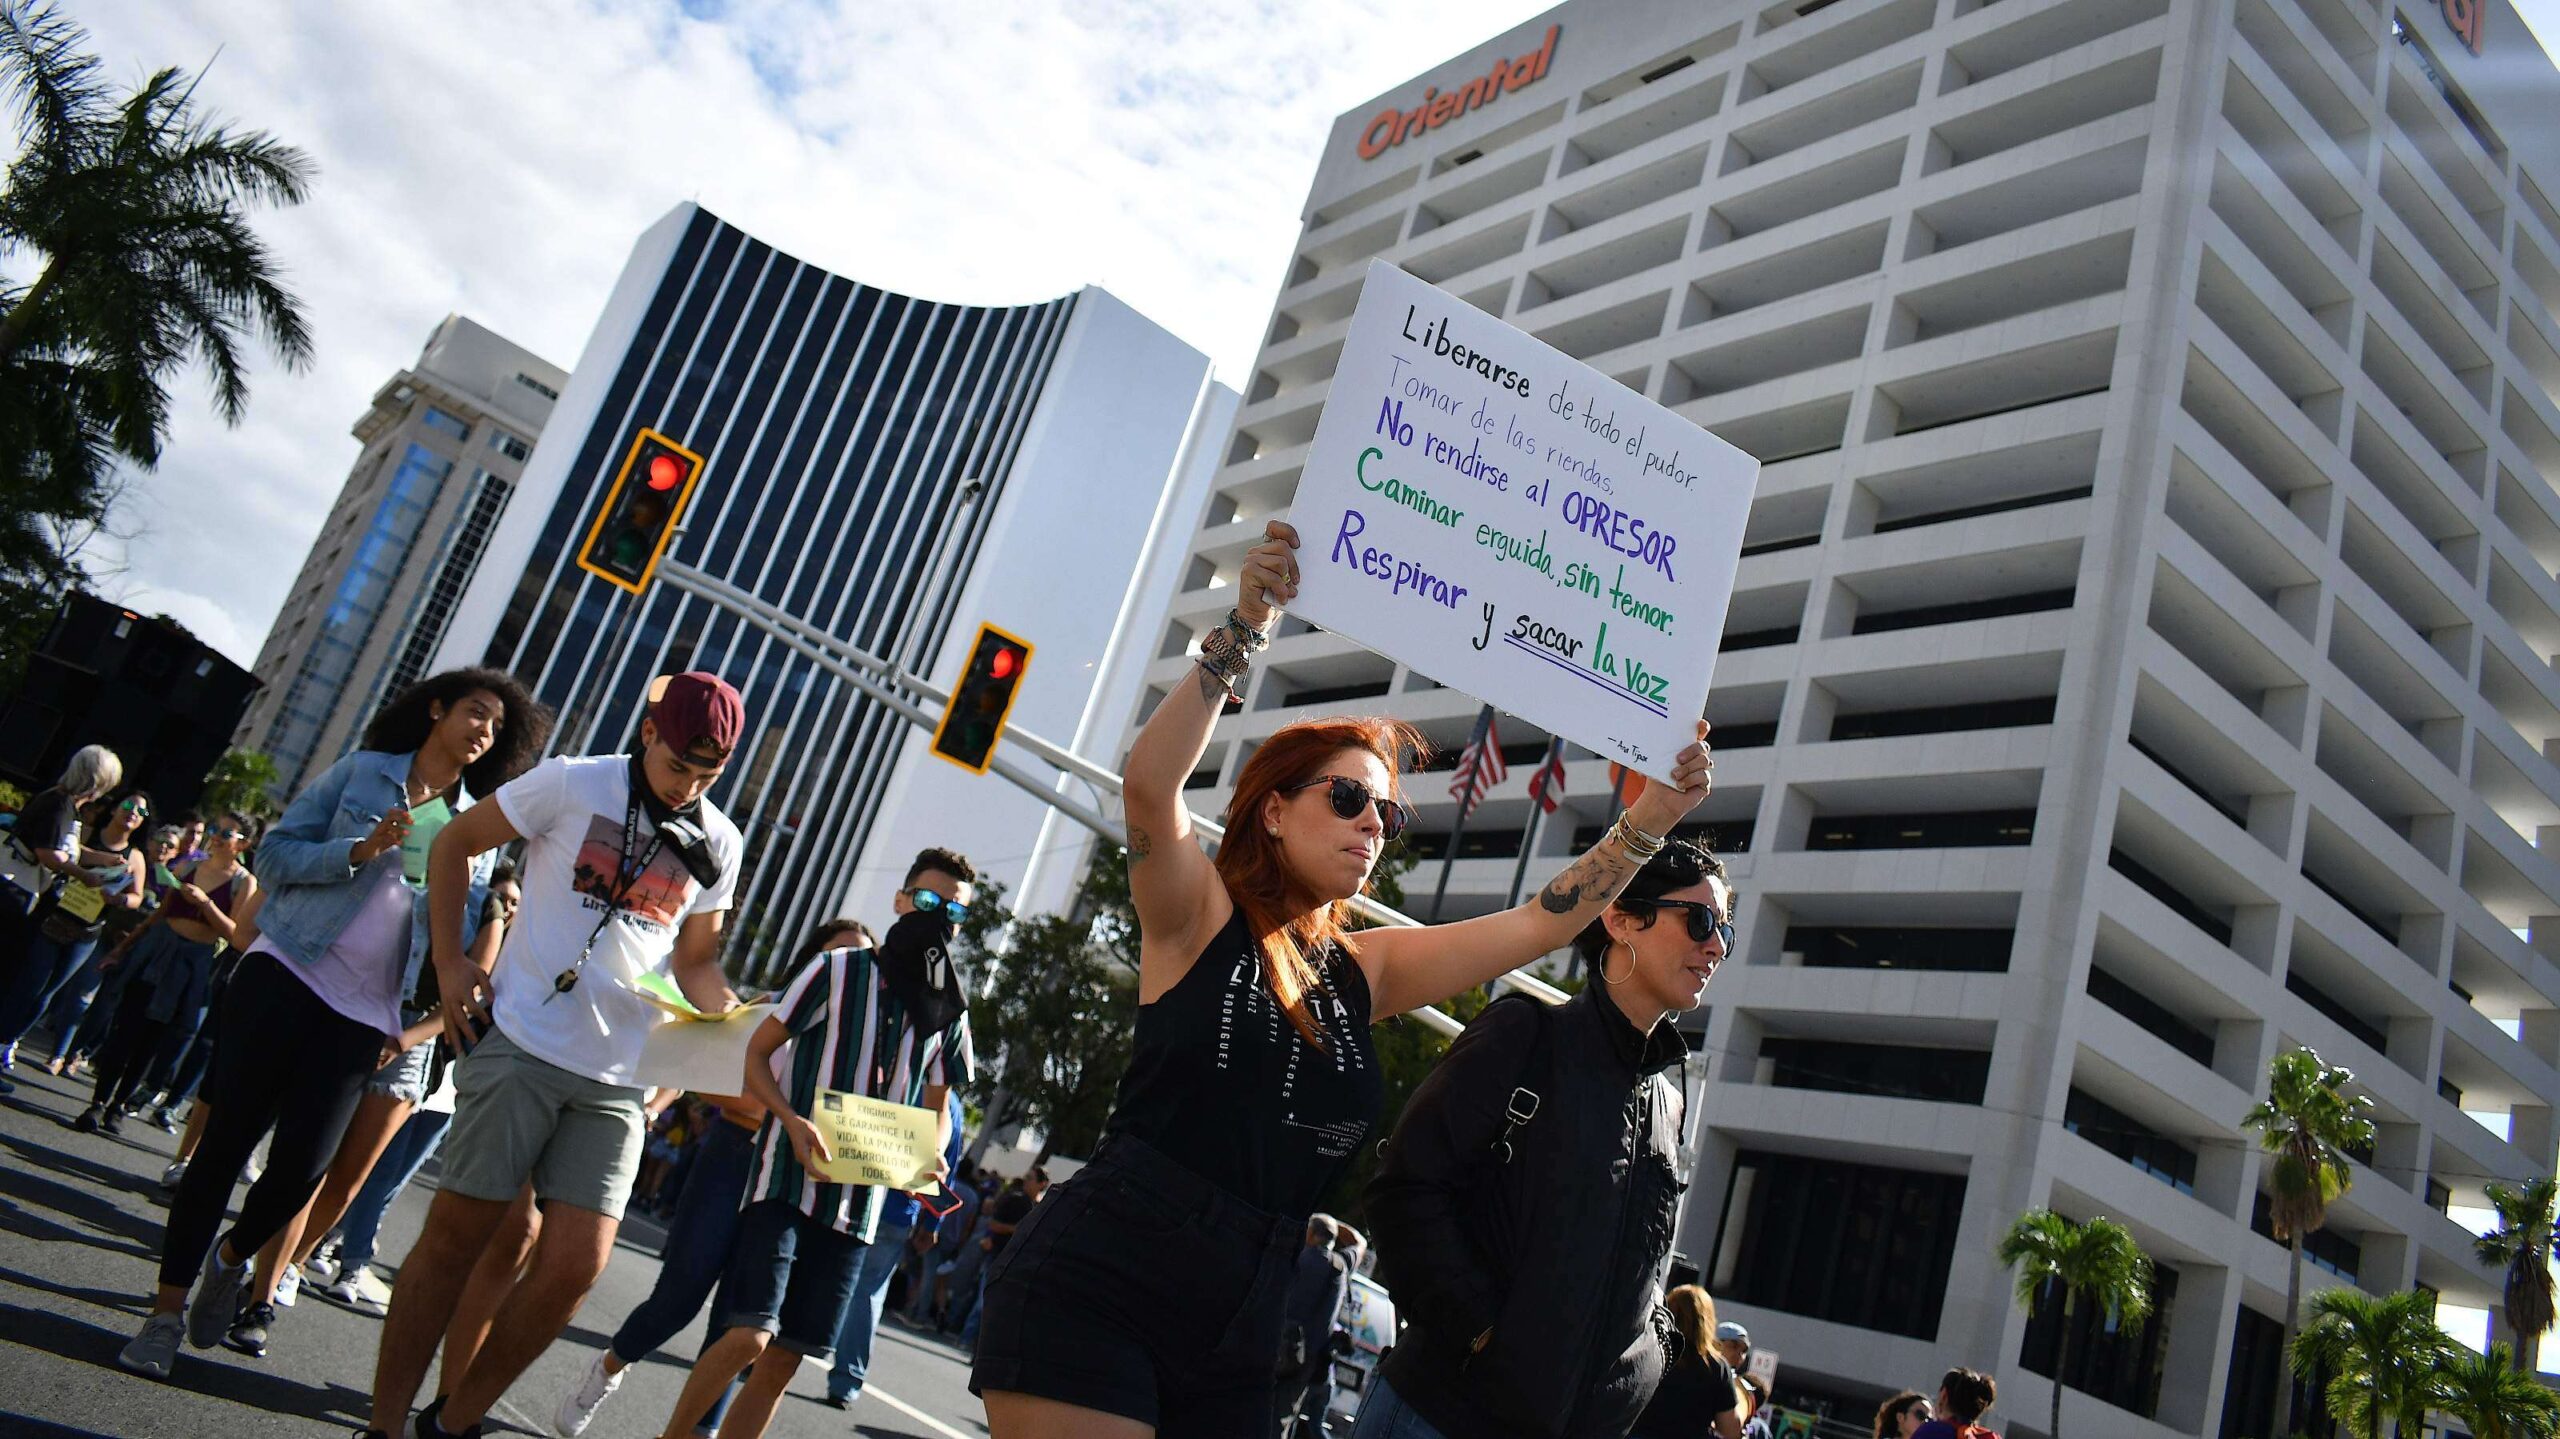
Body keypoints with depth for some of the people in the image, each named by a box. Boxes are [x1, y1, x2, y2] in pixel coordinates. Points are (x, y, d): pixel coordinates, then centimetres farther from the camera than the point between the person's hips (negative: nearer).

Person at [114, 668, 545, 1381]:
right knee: (227, 1138, -3)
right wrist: (361, 851, -13)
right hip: (285, 974, -2)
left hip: (361, 1016, 2)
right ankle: (169, 1307, 12)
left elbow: (459, 939, 14)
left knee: (302, 1164, -7)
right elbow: (277, 851, 1)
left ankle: (233, 1257, 25)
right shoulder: (359, 772, 6)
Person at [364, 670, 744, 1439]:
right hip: (520, 1045, -3)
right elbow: (455, 842, 4)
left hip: (616, 1079, 4)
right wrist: (449, 961, -3)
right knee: (455, 1235, 2)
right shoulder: (573, 783, -4)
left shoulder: (719, 844, 7)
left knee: (576, 1265, -1)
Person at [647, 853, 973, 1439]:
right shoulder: (839, 969, -3)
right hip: (787, 1177, -4)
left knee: (786, 1358, 6)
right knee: (749, 1336, -14)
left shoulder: (949, 1013, 8)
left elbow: (936, 1107, 17)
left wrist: (931, 1155, -6)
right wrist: (794, 1122, -18)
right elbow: (757, 1052, -1)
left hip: (859, 1201, 4)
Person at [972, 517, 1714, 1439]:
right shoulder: (1198, 922, -4)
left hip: (1236, 1335, 6)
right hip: (1091, 1292, -6)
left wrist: (1651, 817, 1)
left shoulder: (1367, 971, 10)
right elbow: (1149, 785, -23)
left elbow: (1538, 923, 11)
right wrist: (1246, 627, -31)